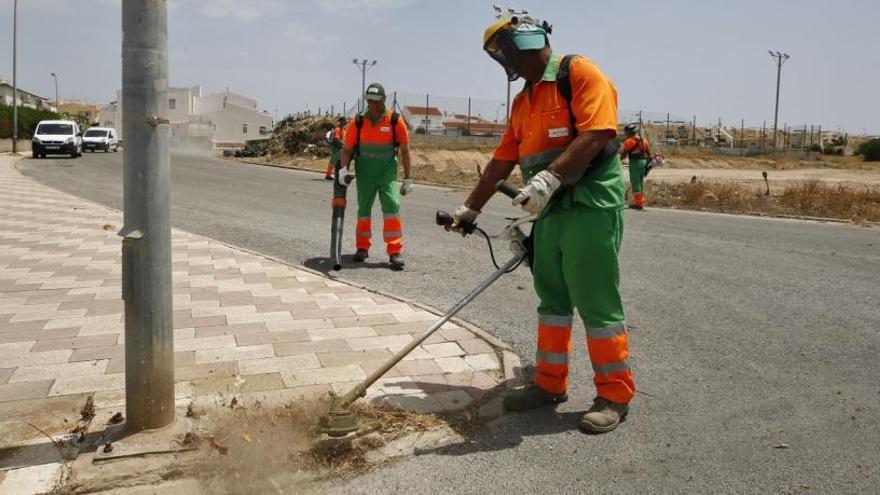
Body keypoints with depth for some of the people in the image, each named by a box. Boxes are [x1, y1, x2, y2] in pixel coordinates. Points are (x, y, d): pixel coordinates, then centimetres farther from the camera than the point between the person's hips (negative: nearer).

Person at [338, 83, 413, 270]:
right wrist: (344, 169, -17)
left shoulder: (395, 121, -9)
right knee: (363, 209, 11)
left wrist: (408, 178, -3)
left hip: (387, 171, -2)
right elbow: (347, 149, 1)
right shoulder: (359, 122, -6)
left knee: (391, 206, -15)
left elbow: (405, 150, -3)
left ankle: (395, 252, -12)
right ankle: (362, 247, 28)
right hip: (364, 172, 2)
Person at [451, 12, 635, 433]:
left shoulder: (580, 74, -7)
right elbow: (502, 161, 21)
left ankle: (614, 395, 10)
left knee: (596, 304, -3)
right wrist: (470, 208, 21)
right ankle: (550, 384, 24)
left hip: (590, 209, -8)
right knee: (552, 301, 12)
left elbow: (594, 135, -20)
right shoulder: (523, 102, 18)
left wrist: (549, 178, -31)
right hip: (550, 212, 8)